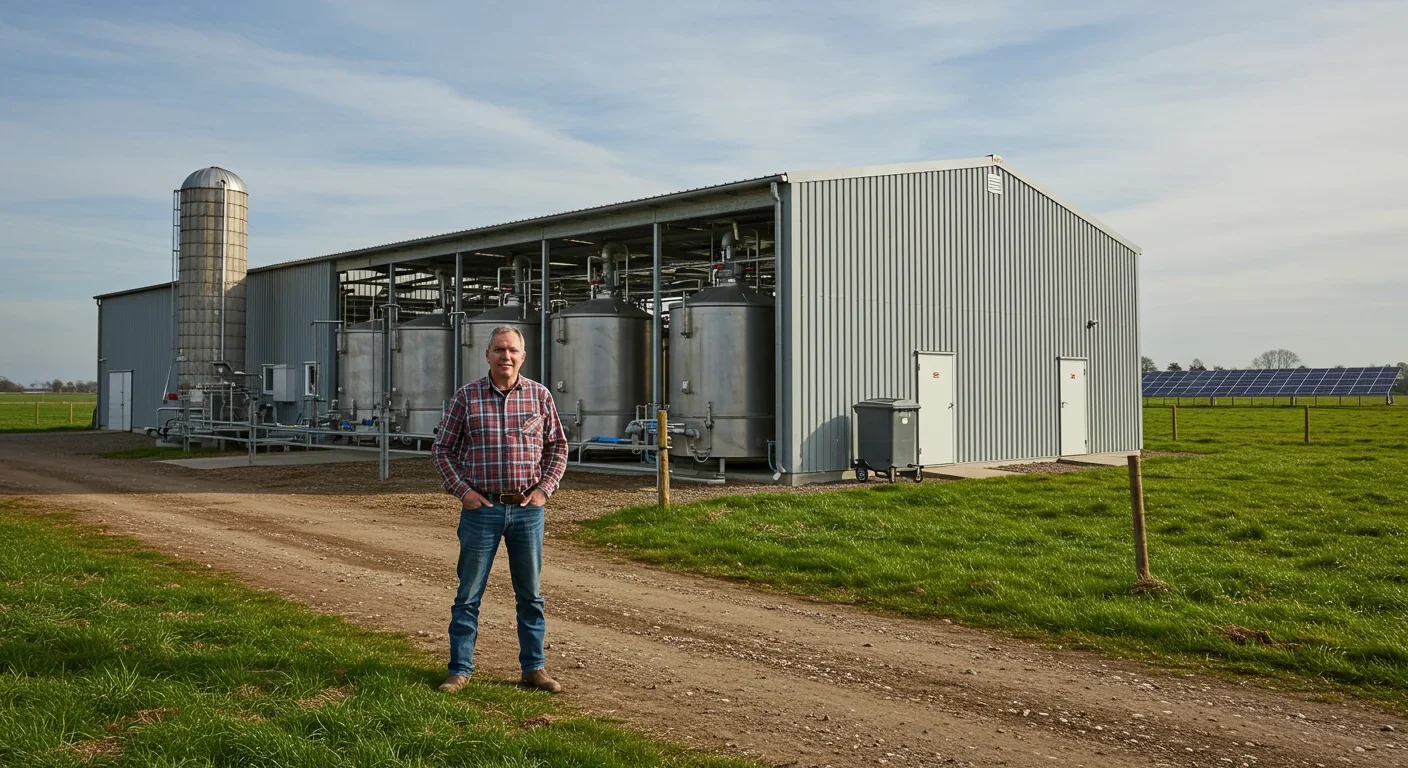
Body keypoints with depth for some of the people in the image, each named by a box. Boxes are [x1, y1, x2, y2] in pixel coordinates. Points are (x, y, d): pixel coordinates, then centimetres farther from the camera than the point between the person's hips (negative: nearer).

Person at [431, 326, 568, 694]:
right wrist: (462, 491, -5)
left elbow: (558, 446, 10)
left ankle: (534, 667, 20)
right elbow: (443, 449, 5)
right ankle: (460, 670, 16)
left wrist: (544, 489, -1)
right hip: (481, 508, -1)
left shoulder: (539, 395, 3)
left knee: (530, 594, 9)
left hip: (527, 508, 1)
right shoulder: (466, 396, -1)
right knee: (469, 594, 5)